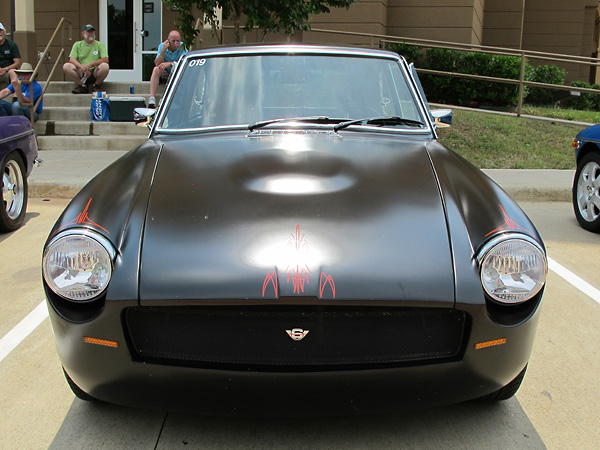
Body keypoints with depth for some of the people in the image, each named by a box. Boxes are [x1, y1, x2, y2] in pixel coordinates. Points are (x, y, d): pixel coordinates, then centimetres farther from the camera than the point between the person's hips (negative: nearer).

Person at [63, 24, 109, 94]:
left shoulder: (99, 44, 6)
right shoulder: (77, 44, 11)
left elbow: (105, 59, -10)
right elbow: (72, 59, -3)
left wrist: (90, 64, -22)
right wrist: (82, 68, -22)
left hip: (94, 73, -1)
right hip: (81, 74, 1)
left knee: (105, 66, -32)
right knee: (66, 66, -24)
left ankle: (96, 86, -6)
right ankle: (82, 86, -7)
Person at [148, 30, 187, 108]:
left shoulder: (182, 47, -10)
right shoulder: (162, 46, -6)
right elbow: (157, 64, -16)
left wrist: (169, 64, -37)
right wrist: (163, 50, -27)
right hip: (165, 73, 1)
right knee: (156, 69, -29)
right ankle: (152, 98, -40)